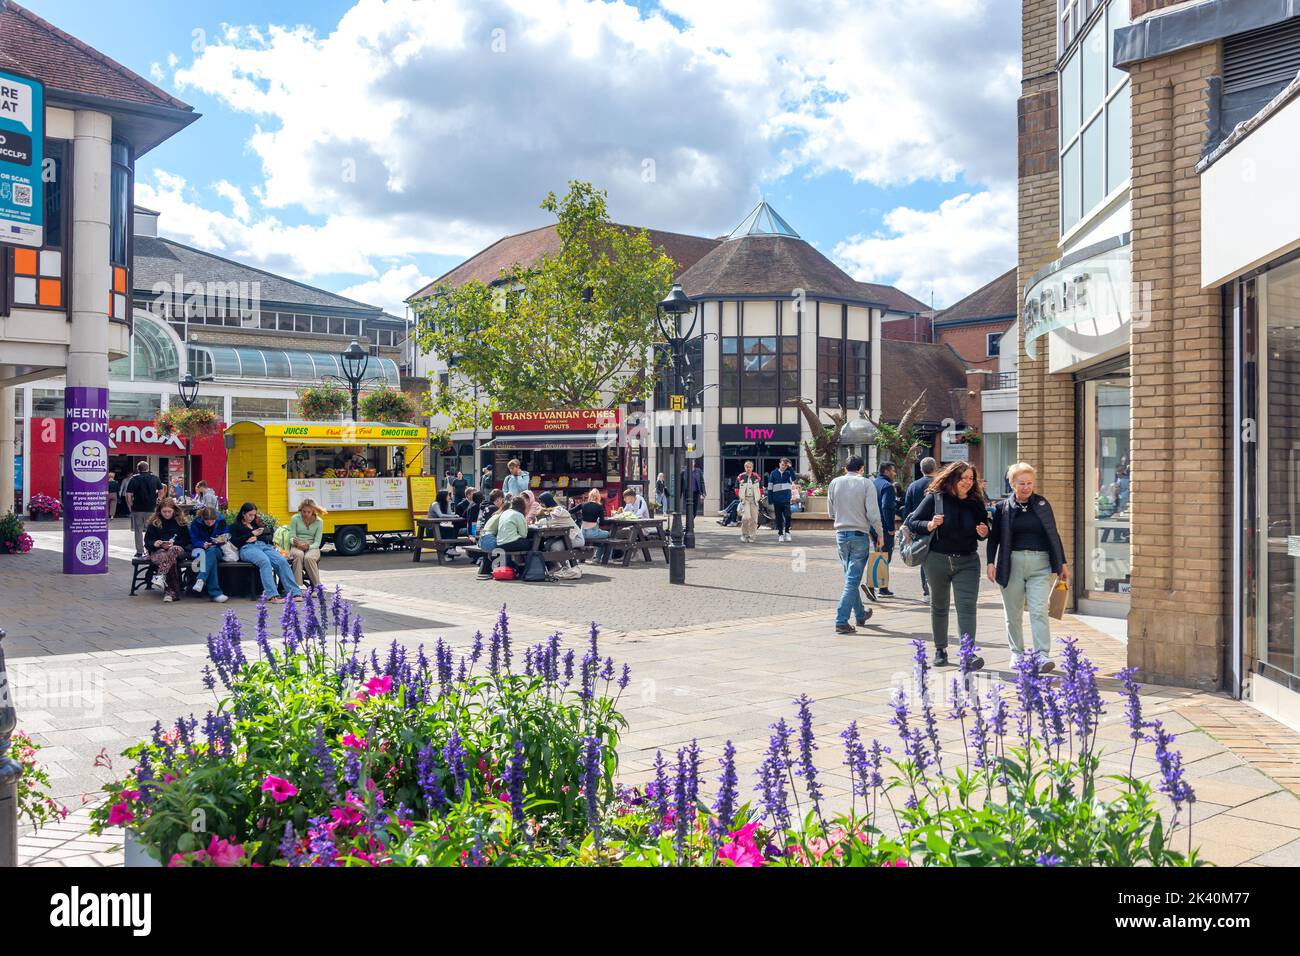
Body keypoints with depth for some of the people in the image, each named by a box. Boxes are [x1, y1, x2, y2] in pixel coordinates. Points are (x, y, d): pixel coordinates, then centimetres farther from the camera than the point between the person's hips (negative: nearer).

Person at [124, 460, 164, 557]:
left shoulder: (134, 479, -6)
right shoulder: (155, 478, 3)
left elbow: (128, 494, -10)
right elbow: (161, 491, 9)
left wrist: (129, 506, 1)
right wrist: (156, 501, 19)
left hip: (137, 509, -2)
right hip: (151, 509, 2)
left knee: (138, 530, 6)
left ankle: (139, 552, 6)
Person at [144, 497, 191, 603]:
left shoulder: (180, 521, 14)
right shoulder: (154, 522, 13)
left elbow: (187, 540, 11)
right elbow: (147, 541, 10)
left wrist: (174, 543, -8)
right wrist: (154, 544, -14)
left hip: (178, 549, 1)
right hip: (158, 551, -1)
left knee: (175, 549, -40)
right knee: (170, 559, -39)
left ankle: (160, 576, -49)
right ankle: (172, 592, -46)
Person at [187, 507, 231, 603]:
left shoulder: (221, 521, 0)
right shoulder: (196, 523, -4)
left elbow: (227, 536, 5)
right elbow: (194, 541, -2)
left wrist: (221, 540, -18)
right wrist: (203, 544, -23)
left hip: (217, 550, 1)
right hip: (200, 549, -1)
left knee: (211, 551, -38)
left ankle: (201, 579, -51)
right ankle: (215, 592, -49)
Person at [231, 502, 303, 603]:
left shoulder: (256, 523, 30)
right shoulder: (236, 526, 18)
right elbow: (234, 542, 1)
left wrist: (256, 538, -1)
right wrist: (252, 534, -3)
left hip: (263, 546, 5)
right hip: (247, 548, -5)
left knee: (282, 561, -26)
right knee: (265, 561, -39)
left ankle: (295, 593, -36)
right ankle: (273, 596, -51)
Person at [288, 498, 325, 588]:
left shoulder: (319, 522, 3)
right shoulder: (295, 519, 1)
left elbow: (317, 542, 0)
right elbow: (291, 537, 1)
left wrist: (308, 546, -22)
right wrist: (295, 542, -24)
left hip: (312, 547, 0)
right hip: (296, 547, 0)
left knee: (309, 558, -37)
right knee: (299, 555, -38)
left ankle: (318, 586, -29)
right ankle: (297, 586, -42)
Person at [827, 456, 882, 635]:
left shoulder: (835, 482, 2)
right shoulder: (865, 484, -8)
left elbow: (831, 513, 9)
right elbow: (873, 514, -11)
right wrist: (880, 534, 3)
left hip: (841, 534, 4)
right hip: (860, 534, -4)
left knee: (850, 577, 18)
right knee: (853, 580, -2)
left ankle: (860, 614, 33)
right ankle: (841, 621, -8)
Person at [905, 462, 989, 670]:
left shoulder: (976, 503, 3)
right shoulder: (935, 498, -5)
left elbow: (983, 533, 15)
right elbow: (912, 522, -4)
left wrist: (984, 533, -8)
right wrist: (930, 525, -22)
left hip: (967, 561, 1)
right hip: (938, 559, -1)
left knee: (967, 606, -10)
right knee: (939, 606, 13)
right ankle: (940, 650, 27)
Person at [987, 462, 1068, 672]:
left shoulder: (1042, 504, 8)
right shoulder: (1002, 507, 4)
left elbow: (1053, 535, 12)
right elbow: (994, 537, 6)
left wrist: (1063, 563, 11)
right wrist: (991, 562, -5)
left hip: (1040, 564, 0)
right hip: (1012, 564, 0)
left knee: (1039, 611, -9)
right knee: (1013, 613, 8)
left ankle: (1043, 655, -11)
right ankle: (1017, 653, 21)